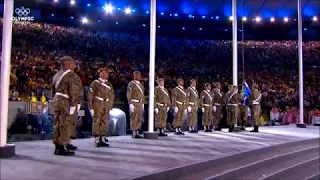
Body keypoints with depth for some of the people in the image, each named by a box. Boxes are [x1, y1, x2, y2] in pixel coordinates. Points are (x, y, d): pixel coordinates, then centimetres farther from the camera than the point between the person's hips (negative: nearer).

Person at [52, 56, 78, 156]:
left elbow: (55, 88, 12)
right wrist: (73, 105, -12)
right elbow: (73, 90, -15)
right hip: (65, 101, -9)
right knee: (64, 124, -4)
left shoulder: (57, 74, 17)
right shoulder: (69, 74, -9)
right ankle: (62, 148, 0)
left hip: (56, 99, 9)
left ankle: (57, 147, 19)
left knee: (57, 124, 12)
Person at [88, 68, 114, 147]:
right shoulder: (95, 83, -1)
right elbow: (90, 95, -4)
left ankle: (103, 139, 11)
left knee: (105, 122, 4)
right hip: (97, 106, -4)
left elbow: (112, 96, 18)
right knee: (96, 122, -2)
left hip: (107, 106, 5)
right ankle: (97, 140, 2)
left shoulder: (109, 84, 13)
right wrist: (91, 107, -8)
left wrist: (110, 107, 12)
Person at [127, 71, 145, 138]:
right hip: (134, 103, -7)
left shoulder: (141, 85, 17)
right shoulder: (131, 84, -6)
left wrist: (143, 104, 16)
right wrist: (131, 104, -18)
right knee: (134, 119, -7)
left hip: (140, 104, 7)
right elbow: (129, 95, -11)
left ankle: (137, 133, 12)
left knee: (139, 119, 7)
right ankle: (133, 133, -2)